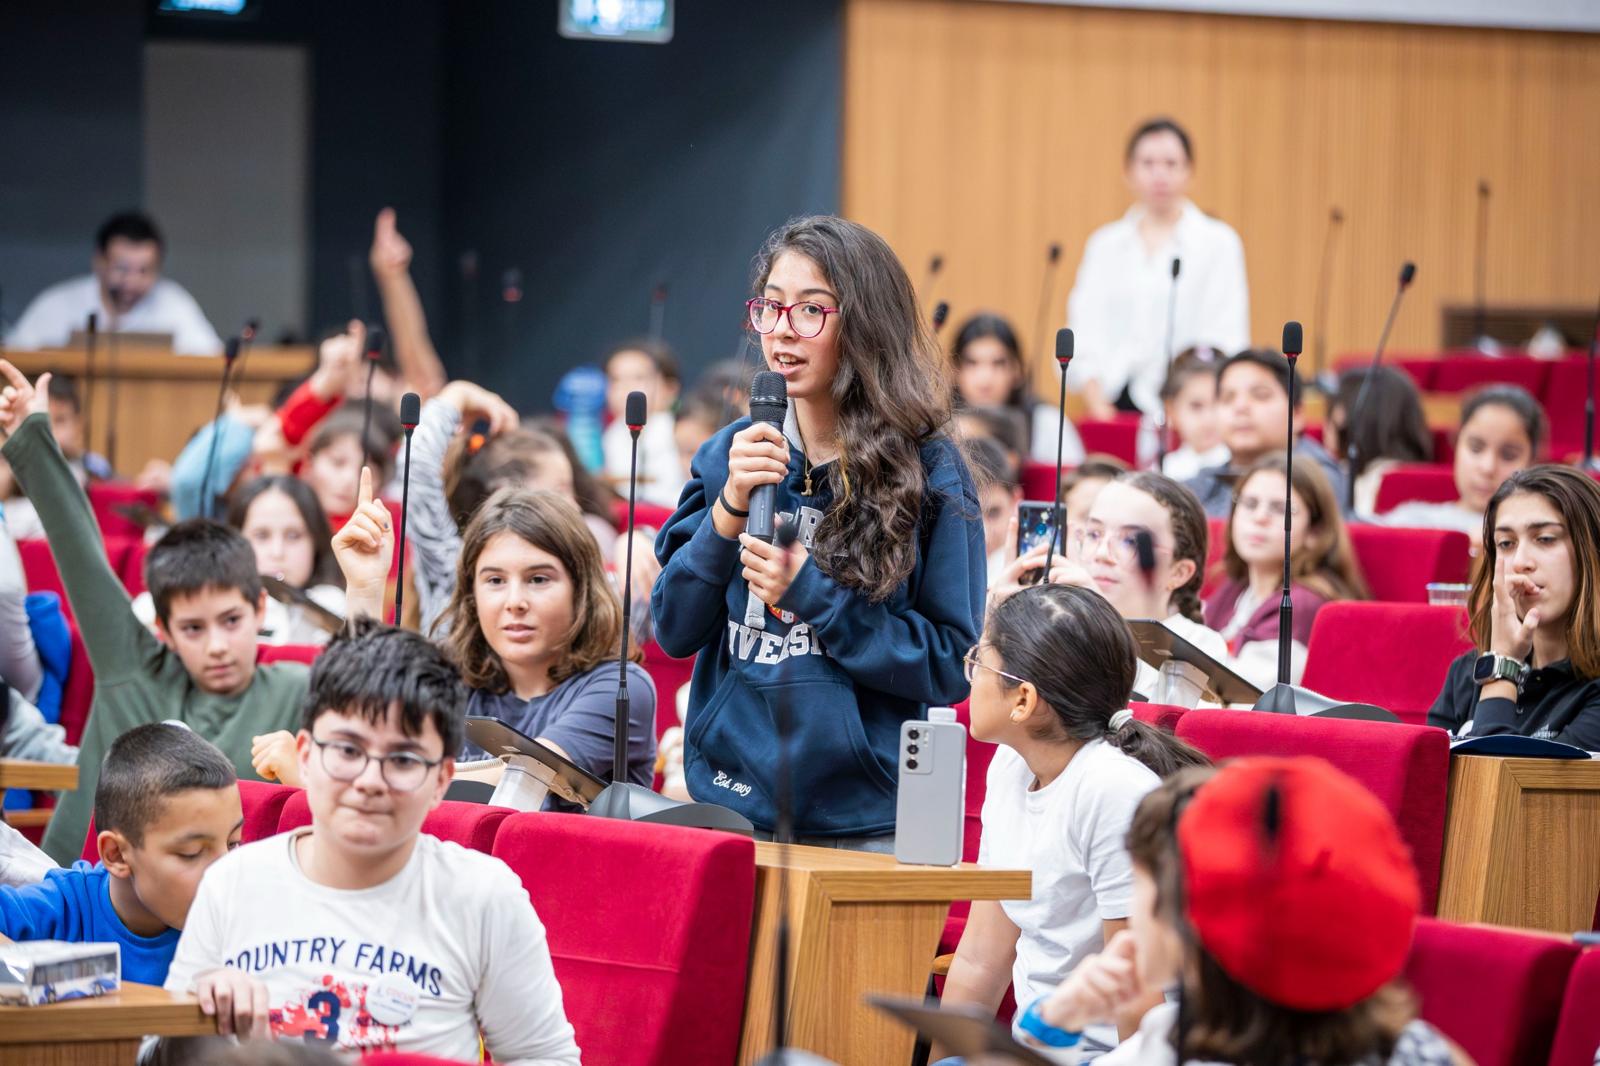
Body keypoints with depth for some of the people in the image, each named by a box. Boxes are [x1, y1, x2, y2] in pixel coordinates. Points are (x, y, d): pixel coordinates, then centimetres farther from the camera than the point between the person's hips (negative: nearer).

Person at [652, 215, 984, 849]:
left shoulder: (928, 471, -5)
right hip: (729, 801, 3)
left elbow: (951, 665, -9)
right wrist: (730, 510, -12)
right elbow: (674, 630, 1)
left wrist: (813, 592, -16)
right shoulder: (729, 456, 6)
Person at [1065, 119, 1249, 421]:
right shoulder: (1105, 245, 15)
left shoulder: (1218, 242, 6)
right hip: (1116, 404, 2)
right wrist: (1096, 401, -8)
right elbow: (1086, 331, 7)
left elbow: (1226, 338, -2)